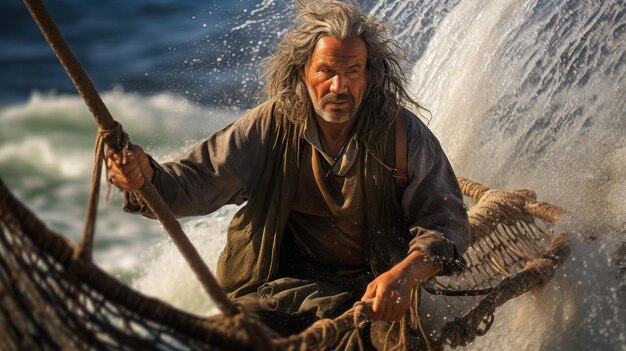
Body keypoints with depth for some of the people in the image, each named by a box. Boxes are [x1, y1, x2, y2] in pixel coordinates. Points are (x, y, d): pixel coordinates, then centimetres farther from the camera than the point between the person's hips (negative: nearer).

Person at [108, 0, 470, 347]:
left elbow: (447, 219, -13)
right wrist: (145, 177, -34)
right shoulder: (273, 125, -5)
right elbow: (199, 181, -10)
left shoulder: (404, 134, -9)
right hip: (282, 283, 1)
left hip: (370, 288, -1)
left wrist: (406, 273, -35)